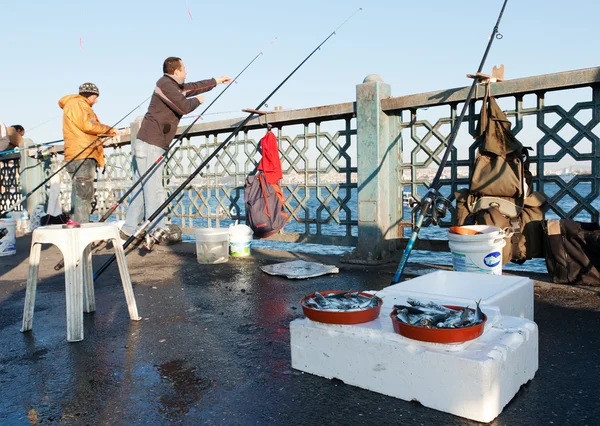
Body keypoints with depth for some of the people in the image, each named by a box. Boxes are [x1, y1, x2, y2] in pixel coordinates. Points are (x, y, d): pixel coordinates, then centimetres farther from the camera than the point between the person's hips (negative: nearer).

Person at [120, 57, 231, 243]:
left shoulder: (174, 86, 20)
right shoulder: (166, 84, -8)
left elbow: (192, 87, 34)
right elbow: (184, 107, -13)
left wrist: (217, 81, 42)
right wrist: (198, 100, 7)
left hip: (148, 145, 10)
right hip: (150, 145, -10)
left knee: (141, 189, 10)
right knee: (154, 190, -9)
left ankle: (128, 230, 14)